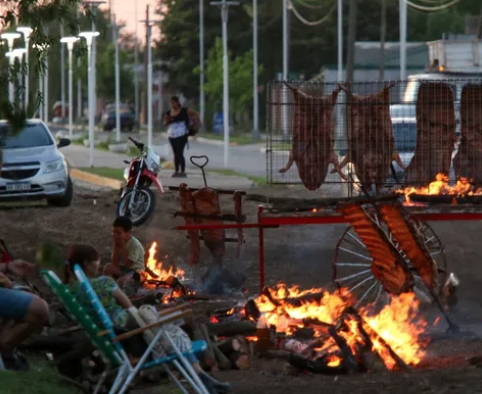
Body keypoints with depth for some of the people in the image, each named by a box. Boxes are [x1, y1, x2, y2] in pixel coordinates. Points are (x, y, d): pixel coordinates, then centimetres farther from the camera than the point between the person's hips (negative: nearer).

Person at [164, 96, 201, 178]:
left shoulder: (184, 111, -3)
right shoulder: (168, 113, 9)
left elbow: (195, 114, 3)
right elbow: (165, 124, 14)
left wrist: (198, 122, -8)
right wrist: (168, 121, -7)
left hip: (182, 135, -5)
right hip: (172, 135, 5)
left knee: (179, 153, -12)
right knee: (175, 154, 9)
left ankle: (182, 171, -9)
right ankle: (177, 171, 15)